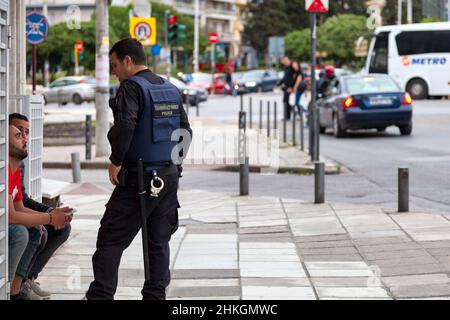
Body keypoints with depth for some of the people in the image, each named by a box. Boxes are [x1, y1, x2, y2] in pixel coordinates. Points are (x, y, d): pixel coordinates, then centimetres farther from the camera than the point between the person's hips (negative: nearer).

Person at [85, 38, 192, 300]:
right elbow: (186, 131, 18)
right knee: (159, 241, 10)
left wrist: (116, 161, -15)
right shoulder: (171, 90, 14)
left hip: (138, 179, -7)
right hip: (169, 177, 7)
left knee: (110, 239, -4)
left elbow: (124, 127, -24)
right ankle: (156, 295, 10)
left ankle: (100, 295, -8)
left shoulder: (132, 87, -10)